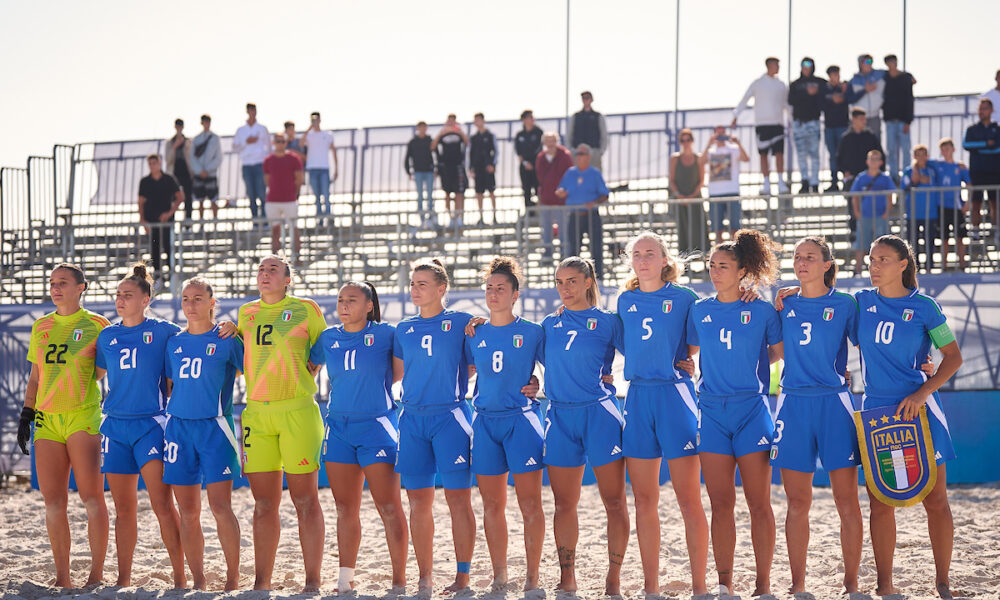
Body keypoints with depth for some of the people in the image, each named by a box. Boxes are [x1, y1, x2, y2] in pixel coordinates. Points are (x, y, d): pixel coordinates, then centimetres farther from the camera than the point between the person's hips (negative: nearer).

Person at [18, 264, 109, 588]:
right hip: (47, 418, 5)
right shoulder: (41, 327, 16)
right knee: (53, 500, 1)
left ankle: (96, 575, -3)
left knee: (92, 497, -9)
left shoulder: (96, 325, 3)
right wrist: (26, 416, 14)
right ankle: (62, 578, 6)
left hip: (83, 416, -4)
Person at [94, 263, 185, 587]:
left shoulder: (163, 331, 0)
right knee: (123, 508, 7)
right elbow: (94, 374, 23)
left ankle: (180, 577, -10)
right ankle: (123, 579, 13)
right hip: (115, 426, 4)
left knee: (162, 503, -13)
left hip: (151, 423, -4)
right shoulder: (107, 336, 12)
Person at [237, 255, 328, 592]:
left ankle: (313, 581, -1)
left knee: (305, 501, -4)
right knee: (264, 504, 6)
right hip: (256, 411, 4)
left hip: (297, 410, -4)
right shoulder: (245, 313, 15)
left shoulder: (306, 309, 4)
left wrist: (304, 379, 1)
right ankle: (261, 582, 10)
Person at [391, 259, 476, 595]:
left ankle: (462, 577, 0)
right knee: (418, 502, 4)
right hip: (413, 418, 4)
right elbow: (394, 373, 22)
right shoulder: (404, 329, 14)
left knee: (458, 498, -5)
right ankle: (425, 578, 10)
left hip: (450, 416, -4)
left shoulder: (461, 323, 2)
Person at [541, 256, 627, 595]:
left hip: (599, 414, -4)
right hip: (560, 417, 4)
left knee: (614, 501, -3)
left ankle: (614, 579, 3)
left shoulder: (608, 322, 2)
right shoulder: (549, 325, 13)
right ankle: (567, 578, 13)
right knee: (564, 503, 6)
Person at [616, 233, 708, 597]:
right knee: (644, 501, 6)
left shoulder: (684, 298, 0)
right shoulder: (626, 301, 13)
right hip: (637, 398, 4)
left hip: (675, 394, -4)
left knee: (689, 499, -5)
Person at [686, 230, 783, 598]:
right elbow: (689, 352, 22)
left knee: (758, 501, -1)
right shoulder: (699, 311, 8)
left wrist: (749, 368, 5)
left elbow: (778, 352, 10)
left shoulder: (762, 311, -1)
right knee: (720, 502, 2)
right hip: (712, 411, 3)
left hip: (752, 408, -3)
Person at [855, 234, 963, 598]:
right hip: (876, 409, 3)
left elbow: (953, 357, -1)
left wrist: (922, 393, -12)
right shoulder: (861, 302, 7)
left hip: (918, 408, -3)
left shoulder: (924, 307, -2)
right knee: (880, 502, 1)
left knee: (935, 500, -1)